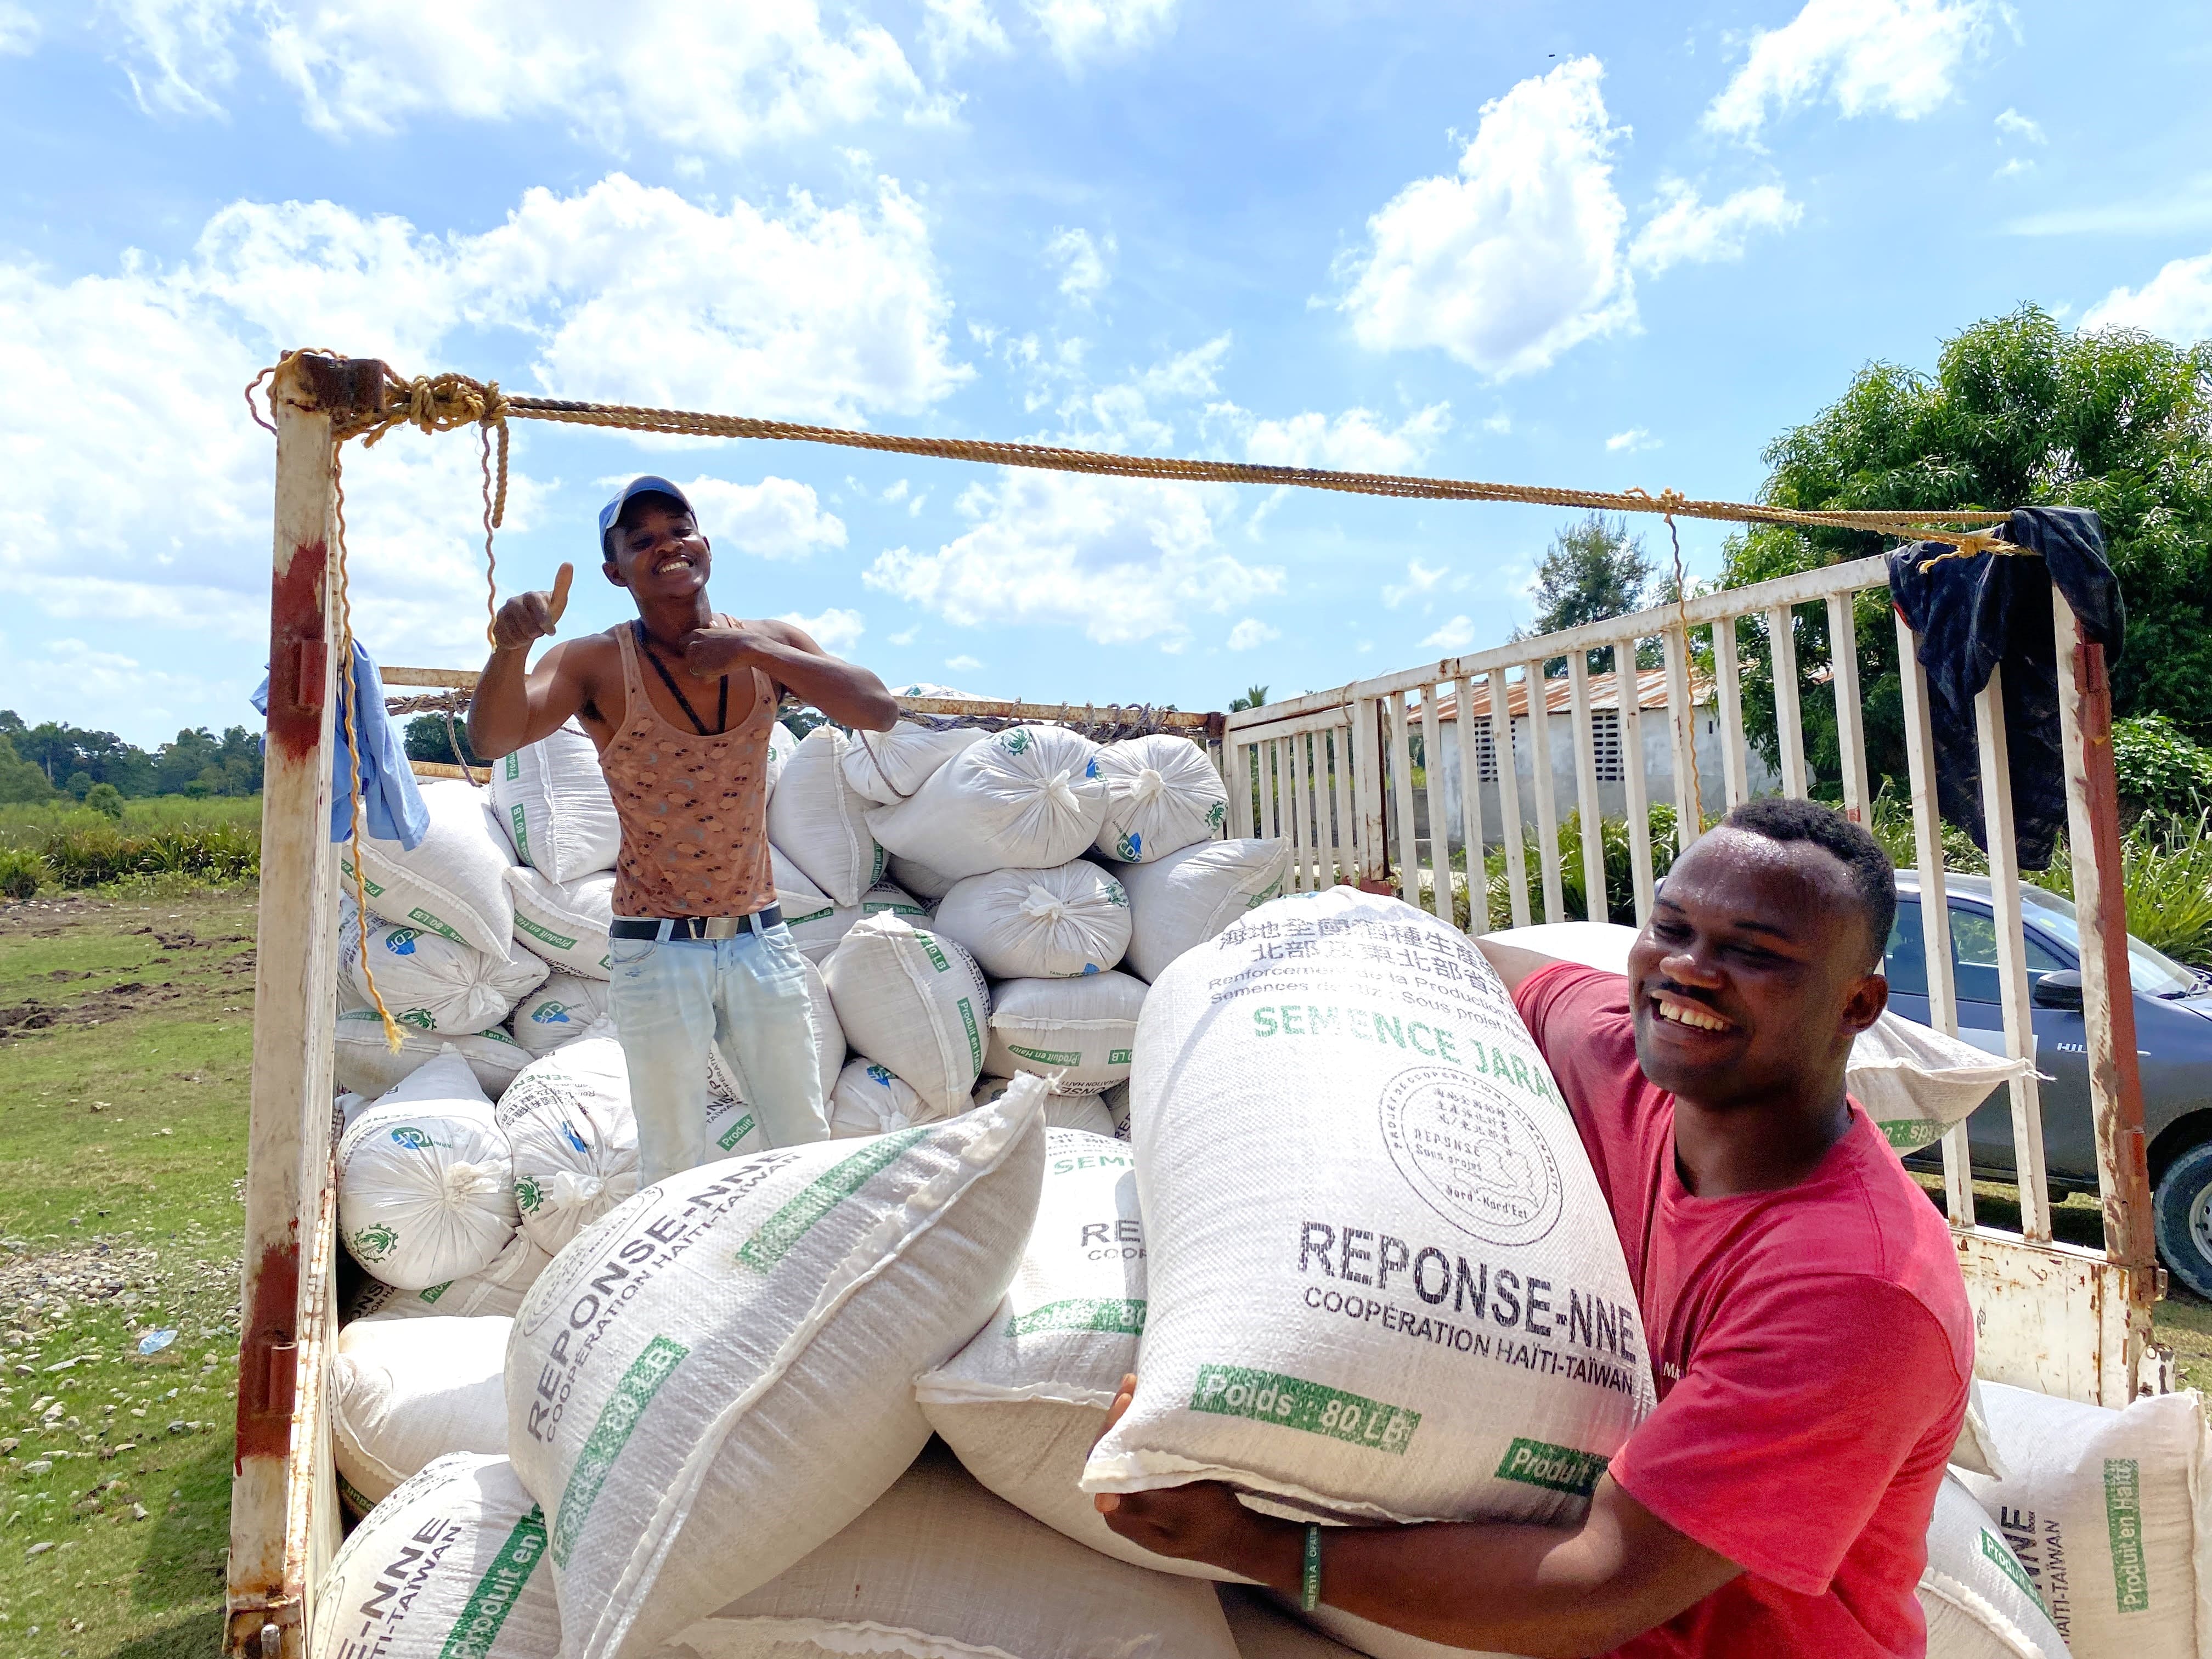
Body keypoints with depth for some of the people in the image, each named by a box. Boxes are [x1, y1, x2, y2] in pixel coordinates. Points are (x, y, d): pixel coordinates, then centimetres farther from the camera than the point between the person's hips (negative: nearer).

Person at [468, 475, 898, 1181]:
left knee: (809, 1149, 13)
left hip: (761, 941, 3)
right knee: (673, 1165, 9)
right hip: (658, 952, -2)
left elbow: (879, 711, -13)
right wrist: (510, 648, -39)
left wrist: (754, 651, -20)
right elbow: (492, 739, -20)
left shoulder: (771, 646, 0)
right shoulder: (595, 665, -7)